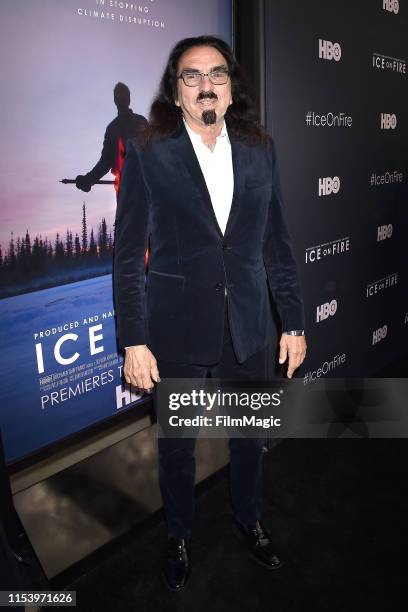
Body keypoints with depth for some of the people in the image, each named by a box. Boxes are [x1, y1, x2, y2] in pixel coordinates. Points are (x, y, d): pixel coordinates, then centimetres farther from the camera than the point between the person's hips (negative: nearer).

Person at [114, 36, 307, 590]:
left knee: (248, 435, 20)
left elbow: (277, 243, 5)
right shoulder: (147, 154, -6)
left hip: (247, 326, 3)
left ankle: (249, 519, 49)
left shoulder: (260, 150, 3)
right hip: (177, 329, -2)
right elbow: (128, 255, -7)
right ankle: (179, 535, 43)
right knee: (176, 443, 15)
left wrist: (294, 322, 3)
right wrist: (133, 342, -11)